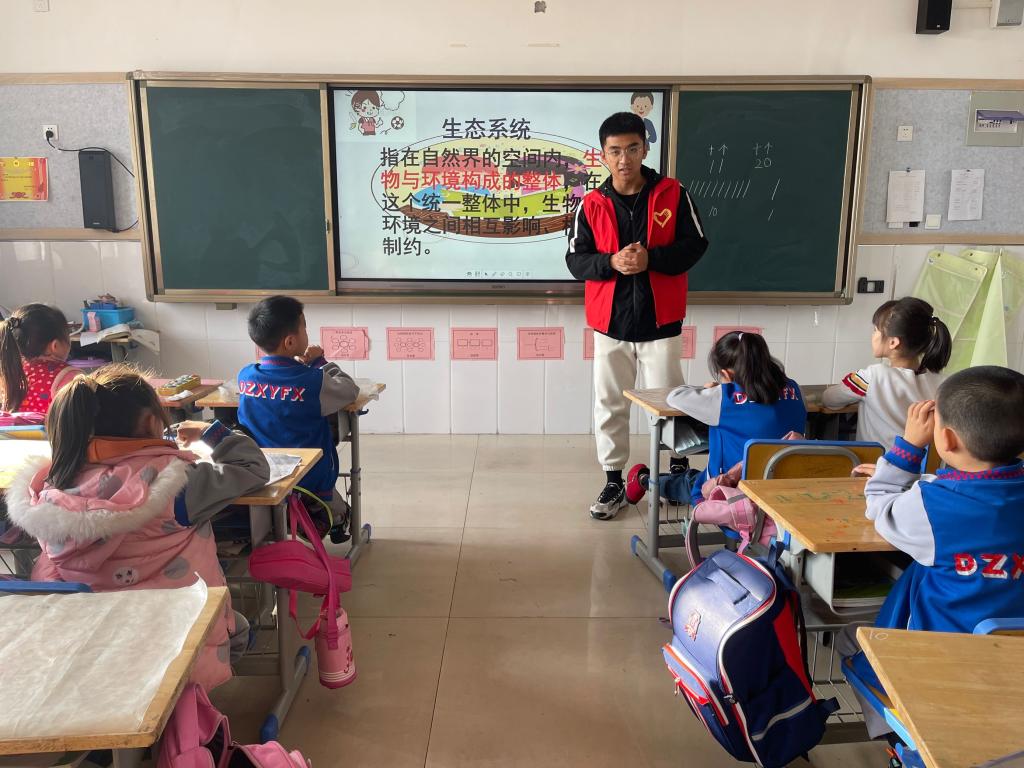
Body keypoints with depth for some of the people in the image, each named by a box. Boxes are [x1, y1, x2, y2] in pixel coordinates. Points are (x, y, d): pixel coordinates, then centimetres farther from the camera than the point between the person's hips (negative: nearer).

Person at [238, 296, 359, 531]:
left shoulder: (245, 376, -8)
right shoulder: (313, 382, -22)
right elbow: (350, 390, -4)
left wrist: (300, 365, 2)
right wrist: (319, 362, 3)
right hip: (310, 481, -4)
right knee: (338, 511, 26)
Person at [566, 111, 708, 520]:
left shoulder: (672, 194, -2)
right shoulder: (591, 205, 0)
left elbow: (695, 244, -3)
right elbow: (575, 260, 0)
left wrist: (652, 259, -19)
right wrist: (611, 262, -20)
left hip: (660, 321, -1)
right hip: (610, 322, 2)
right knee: (609, 406, 9)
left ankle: (680, 469, 30)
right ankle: (613, 482, 23)